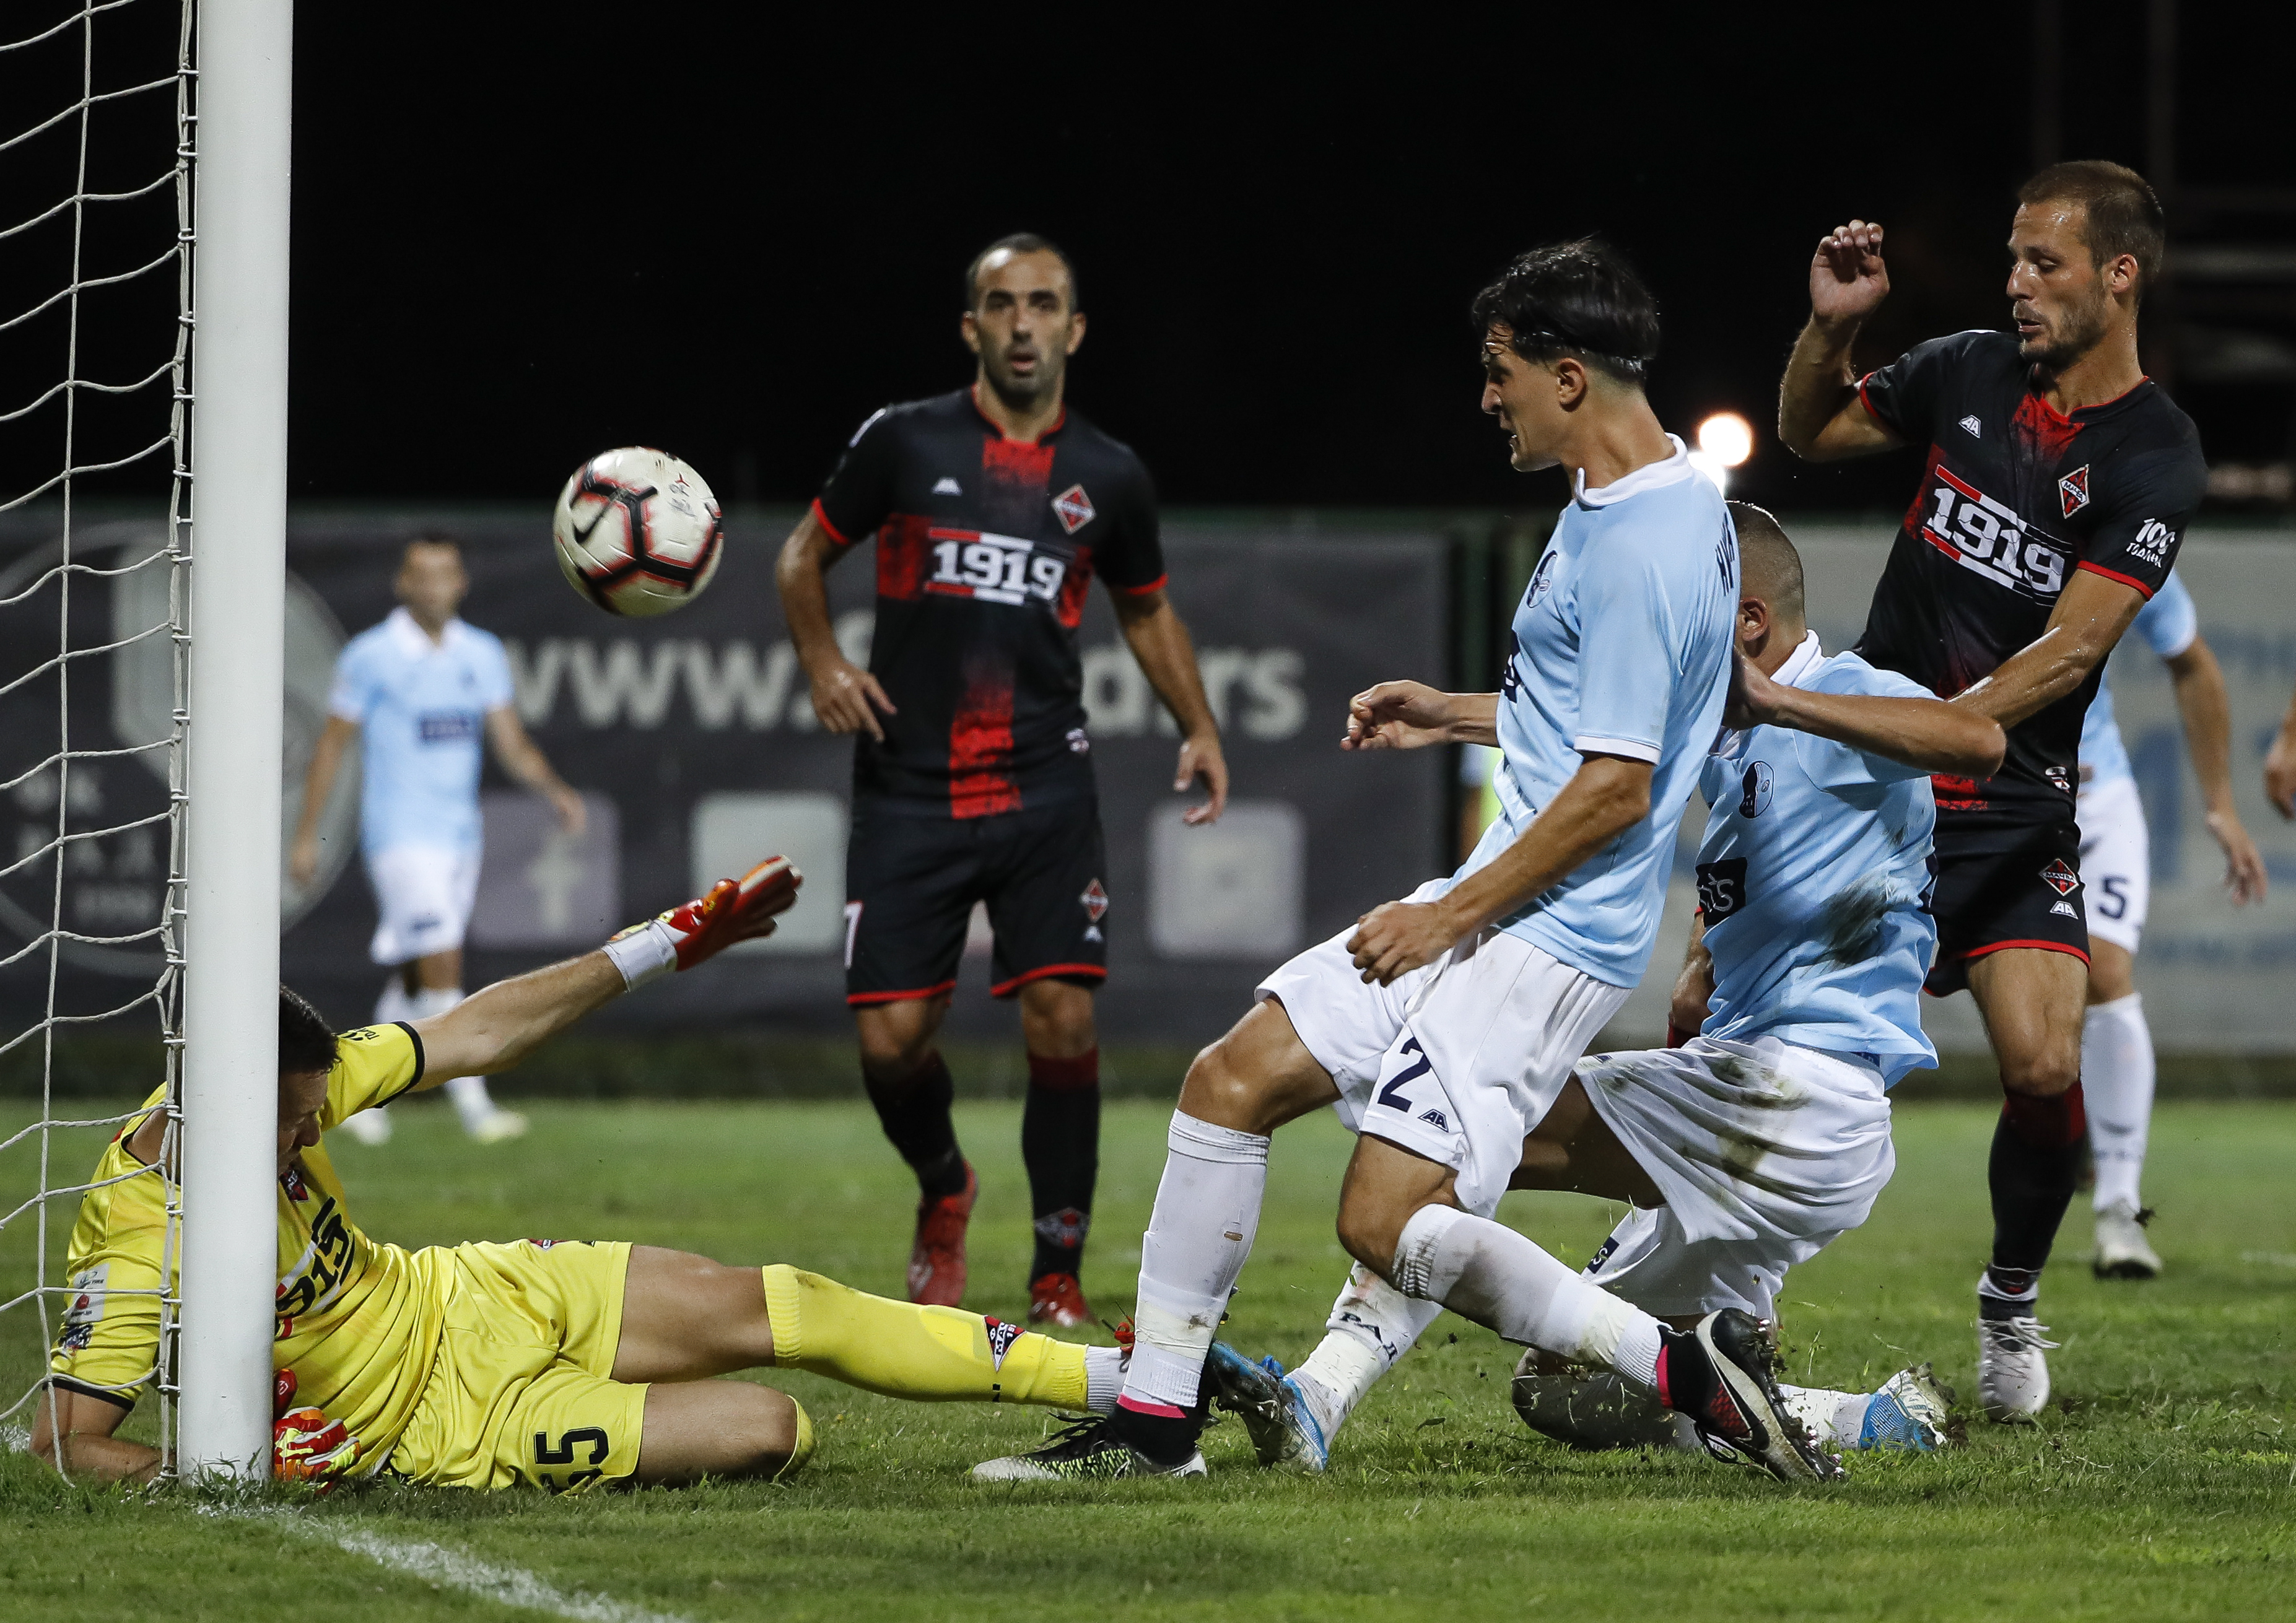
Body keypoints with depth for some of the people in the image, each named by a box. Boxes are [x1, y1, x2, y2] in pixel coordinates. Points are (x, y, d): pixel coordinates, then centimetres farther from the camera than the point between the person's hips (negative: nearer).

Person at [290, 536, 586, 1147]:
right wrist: (305, 836, -1)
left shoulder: (483, 655, 8)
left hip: (461, 837, 6)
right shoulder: (371, 656, -6)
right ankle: (473, 1105, -15)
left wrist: (556, 790, -9)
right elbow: (332, 745, -1)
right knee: (442, 969, -15)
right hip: (400, 837, -6)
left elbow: (512, 744, 9)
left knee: (412, 980, 11)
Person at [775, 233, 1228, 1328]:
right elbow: (804, 552, 12)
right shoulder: (904, 443, 1)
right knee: (891, 1040, -6)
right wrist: (822, 662, -4)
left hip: (1045, 788, 1)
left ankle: (1058, 1282, 1)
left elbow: (1146, 609, 24)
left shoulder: (1108, 478, 7)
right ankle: (943, 1191, 28)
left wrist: (1199, 728, 13)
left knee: (1064, 1021, -12)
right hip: (909, 791, -1)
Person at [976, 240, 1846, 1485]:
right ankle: (1155, 1421, 13)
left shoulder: (1645, 547, -20)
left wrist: (1450, 916, -16)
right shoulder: (1615, 504, 13)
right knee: (1230, 1082, 8)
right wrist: (1458, 716, 23)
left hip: (1550, 939, -11)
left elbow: (1615, 787, -22)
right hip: (1487, 913, 11)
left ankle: (1683, 1370, -10)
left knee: (1387, 1225, -18)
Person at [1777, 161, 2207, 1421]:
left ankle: (2011, 1301, 11)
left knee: (2044, 1068, -15)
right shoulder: (1968, 374, 2)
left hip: (2014, 807, -3)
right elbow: (1810, 432, 18)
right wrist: (1830, 326, -2)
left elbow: (2071, 648, -18)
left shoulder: (2153, 461, -10)